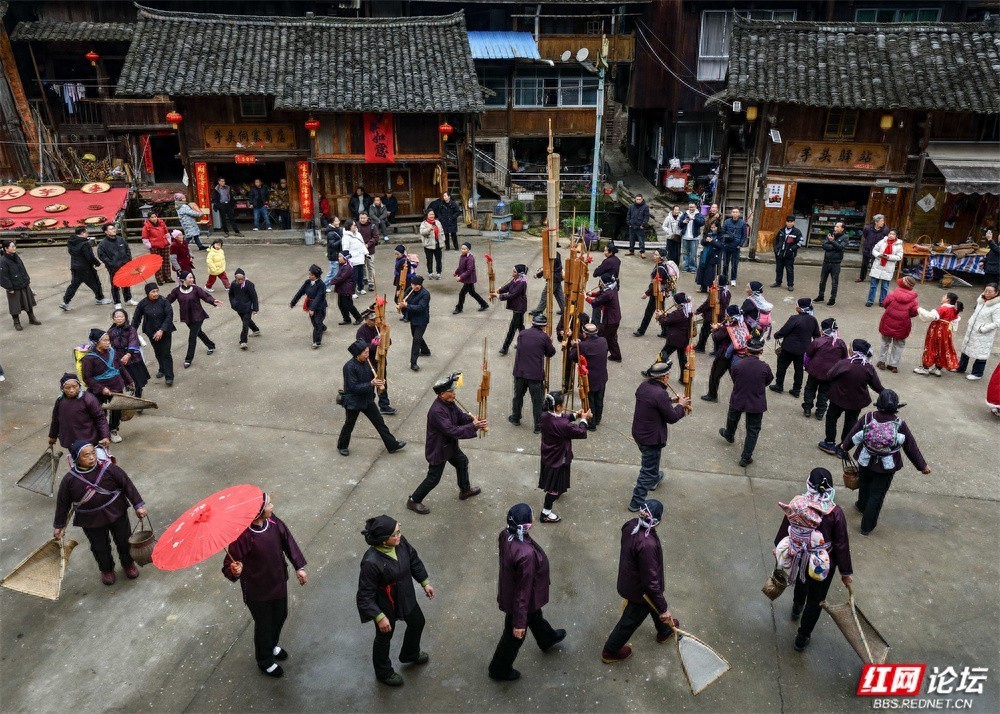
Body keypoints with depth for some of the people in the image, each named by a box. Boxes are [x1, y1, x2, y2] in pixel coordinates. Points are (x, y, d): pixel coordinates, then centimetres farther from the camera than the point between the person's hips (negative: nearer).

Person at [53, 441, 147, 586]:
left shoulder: (108, 468, -19)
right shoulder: (69, 480, -16)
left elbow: (127, 485, -10)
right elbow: (62, 504, -2)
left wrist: (138, 505, -10)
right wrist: (59, 525, 7)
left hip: (117, 514, 0)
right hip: (91, 522, 0)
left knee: (124, 541, 16)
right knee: (100, 548, 16)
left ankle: (128, 563, 45)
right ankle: (107, 569, 45)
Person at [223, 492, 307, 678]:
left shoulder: (272, 521, -15)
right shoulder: (243, 536, -34)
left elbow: (288, 540, -1)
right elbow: (229, 566, -26)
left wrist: (299, 566, 0)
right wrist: (234, 571, -49)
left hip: (278, 581, 6)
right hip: (258, 591, -6)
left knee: (280, 616, 28)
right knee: (264, 625, 17)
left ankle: (272, 645, 58)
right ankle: (265, 661, 46)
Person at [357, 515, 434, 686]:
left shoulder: (400, 542, -20)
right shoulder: (372, 562, -39)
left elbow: (413, 559, 1)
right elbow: (365, 596, -28)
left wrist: (425, 582, 5)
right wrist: (380, 617, -24)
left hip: (406, 597, 7)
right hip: (385, 606, -6)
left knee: (417, 622, 28)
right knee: (384, 637, 21)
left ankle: (411, 654, 59)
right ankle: (384, 672, 51)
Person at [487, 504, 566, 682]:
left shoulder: (506, 534, -20)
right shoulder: (526, 554, -43)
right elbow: (523, 590, -32)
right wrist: (519, 622, -19)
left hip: (509, 587, 7)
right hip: (518, 600, -7)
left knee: (535, 616, 35)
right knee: (515, 635, 21)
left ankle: (547, 639, 65)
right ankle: (500, 670, 46)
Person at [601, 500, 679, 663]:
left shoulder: (631, 525, -18)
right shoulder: (648, 545, -42)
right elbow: (651, 582, -33)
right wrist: (663, 609, -20)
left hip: (628, 579, 8)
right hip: (639, 591, -8)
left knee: (654, 605, 34)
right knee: (630, 621, 19)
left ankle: (664, 631, 62)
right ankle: (610, 652, 41)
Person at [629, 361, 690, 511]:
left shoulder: (644, 386, -3)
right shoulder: (660, 394, -29)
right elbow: (672, 418, -18)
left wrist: (671, 401, 10)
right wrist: (681, 405, -1)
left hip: (638, 432, 9)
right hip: (651, 438, -8)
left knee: (650, 462, 34)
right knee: (648, 470, 7)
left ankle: (654, 478, 60)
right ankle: (637, 502, 16)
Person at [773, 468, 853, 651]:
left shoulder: (797, 504, -17)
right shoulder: (835, 513, -24)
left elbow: (785, 527, -1)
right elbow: (841, 544, -16)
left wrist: (778, 546, 18)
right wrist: (846, 572, -3)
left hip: (799, 556, 4)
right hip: (823, 564, -4)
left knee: (802, 579, 36)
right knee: (815, 599, 17)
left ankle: (797, 607, 64)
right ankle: (802, 638, 28)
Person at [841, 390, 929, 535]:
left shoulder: (868, 418, -15)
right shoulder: (900, 424, -19)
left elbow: (853, 433, 0)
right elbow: (911, 446, -10)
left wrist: (844, 445, 20)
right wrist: (922, 466, 3)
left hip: (865, 462, 2)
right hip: (886, 467, -2)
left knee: (865, 484, 29)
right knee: (877, 495, 9)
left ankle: (862, 505, 56)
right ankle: (867, 526, 17)